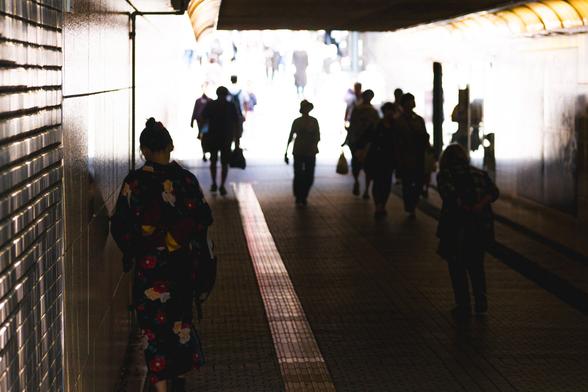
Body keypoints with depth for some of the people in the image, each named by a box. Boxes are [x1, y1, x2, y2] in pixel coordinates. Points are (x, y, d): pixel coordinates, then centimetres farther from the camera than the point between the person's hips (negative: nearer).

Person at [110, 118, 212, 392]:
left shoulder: (135, 182, -13)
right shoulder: (186, 179, -7)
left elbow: (120, 225, -10)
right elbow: (204, 218, -1)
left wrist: (130, 250, 8)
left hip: (149, 263, -3)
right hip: (183, 262, 3)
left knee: (154, 321, 5)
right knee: (180, 316, 21)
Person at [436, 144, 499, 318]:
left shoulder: (444, 175, 1)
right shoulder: (480, 173, 13)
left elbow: (449, 194, -19)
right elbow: (494, 191, -3)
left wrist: (467, 209, -18)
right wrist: (481, 204, -16)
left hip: (457, 227, -4)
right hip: (481, 226, 4)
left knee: (457, 266, 10)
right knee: (476, 264, 20)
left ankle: (463, 305, 6)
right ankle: (481, 302, 15)